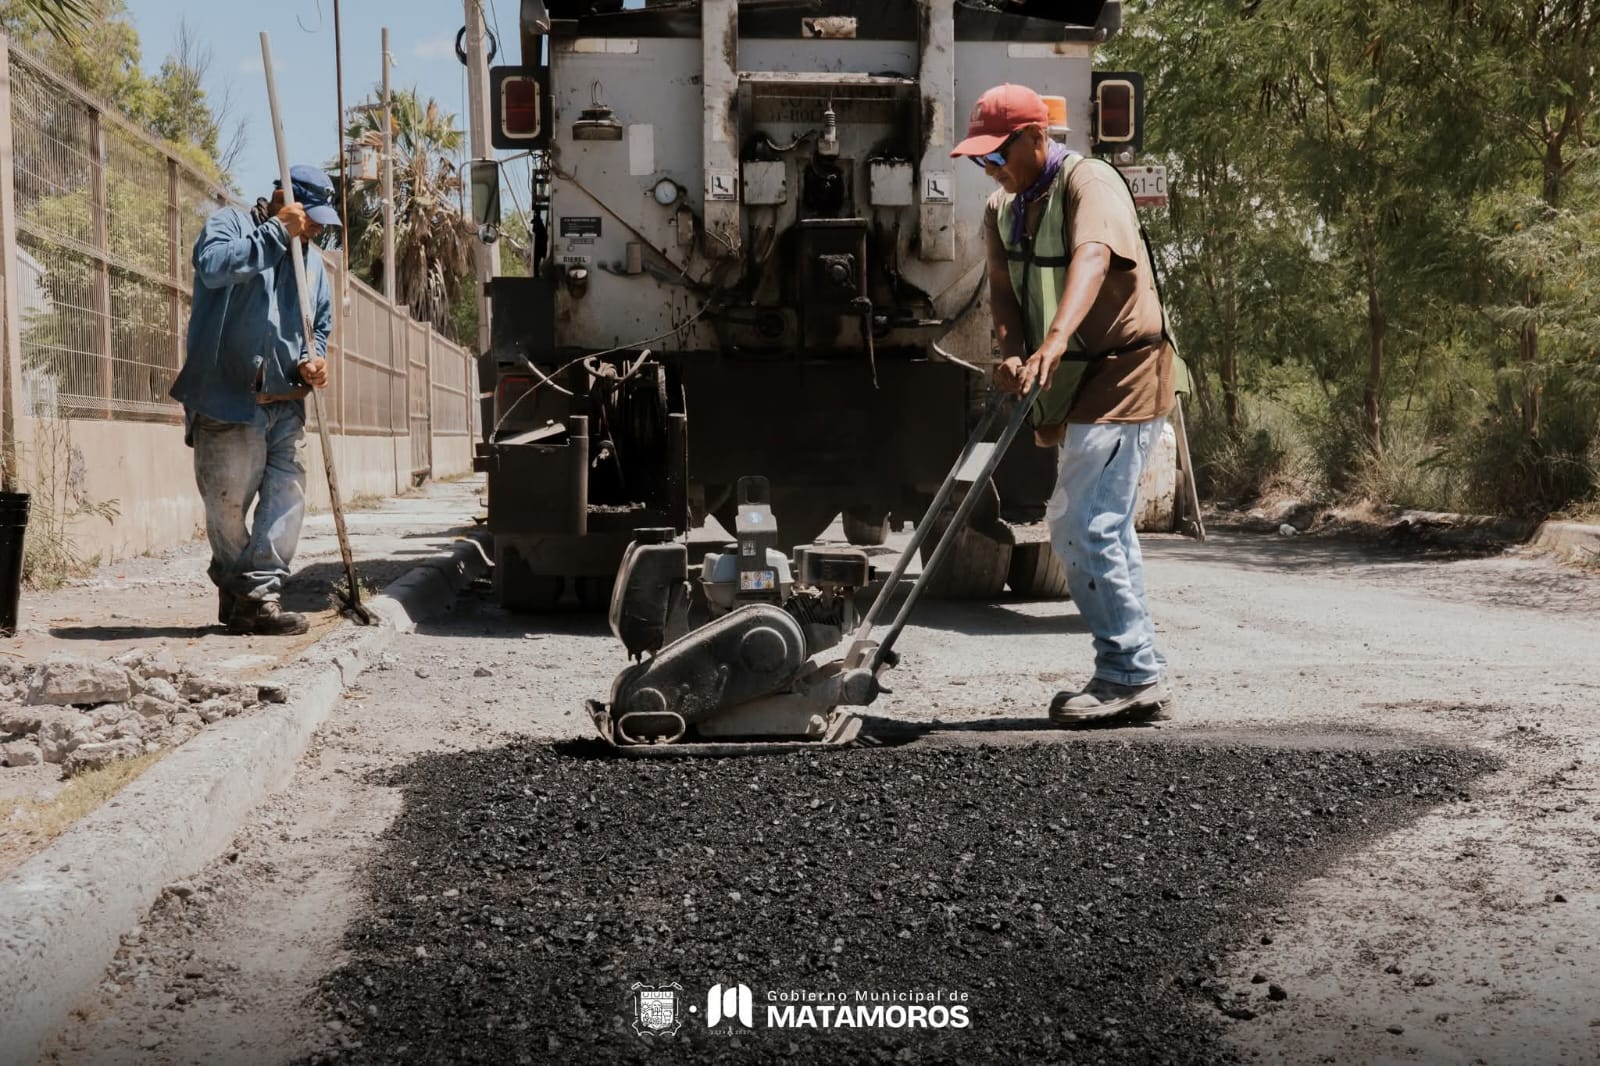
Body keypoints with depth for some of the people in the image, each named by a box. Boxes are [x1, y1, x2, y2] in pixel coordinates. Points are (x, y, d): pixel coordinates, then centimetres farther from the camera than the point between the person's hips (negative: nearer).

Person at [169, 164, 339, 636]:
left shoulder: (311, 260, 19)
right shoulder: (229, 223, -1)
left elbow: (321, 324, 25)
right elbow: (213, 265, -23)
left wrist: (313, 359, 3)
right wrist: (277, 231, -17)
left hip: (287, 406, 6)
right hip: (228, 403, -6)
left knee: (287, 498, -4)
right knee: (228, 505, 1)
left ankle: (258, 595, -3)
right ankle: (234, 588, 19)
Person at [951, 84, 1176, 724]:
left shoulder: (1089, 183, -17)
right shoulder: (1002, 207, 9)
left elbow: (1091, 260, -36)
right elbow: (1001, 285, -2)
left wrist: (1055, 341, -53)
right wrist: (1012, 351, -23)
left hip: (1121, 376, -10)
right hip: (1075, 385, 10)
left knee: (1079, 525, -15)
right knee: (1104, 528, 14)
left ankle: (1128, 675, -7)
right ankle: (1134, 678, 24)